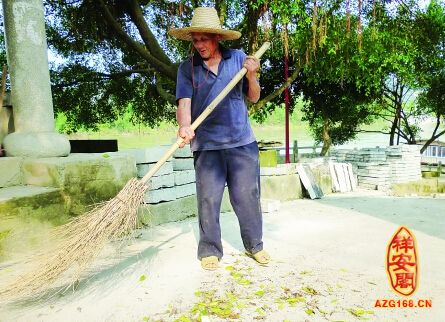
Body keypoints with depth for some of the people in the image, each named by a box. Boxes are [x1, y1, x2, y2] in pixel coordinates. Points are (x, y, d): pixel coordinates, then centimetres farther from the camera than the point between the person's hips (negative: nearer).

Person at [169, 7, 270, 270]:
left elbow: (254, 97, 12)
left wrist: (251, 76, -7)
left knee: (247, 196, 6)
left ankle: (255, 245, 23)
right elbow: (184, 102, -7)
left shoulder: (238, 58, 7)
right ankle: (210, 250, 18)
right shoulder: (187, 68, 4)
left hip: (242, 142, 1)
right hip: (207, 145, -1)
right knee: (208, 199, 1)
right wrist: (185, 126, -26)